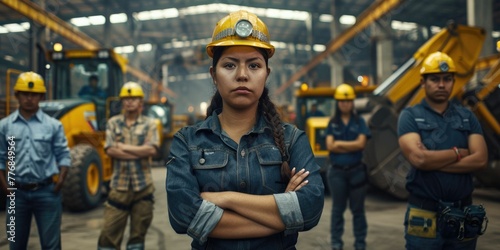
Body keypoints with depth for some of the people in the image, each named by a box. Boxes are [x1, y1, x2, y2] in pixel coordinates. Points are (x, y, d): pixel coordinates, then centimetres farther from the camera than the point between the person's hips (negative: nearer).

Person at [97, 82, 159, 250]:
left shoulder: (149, 124, 3)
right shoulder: (113, 123, 6)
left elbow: (152, 149, -12)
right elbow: (110, 150, -7)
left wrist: (124, 147, -9)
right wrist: (140, 152, -11)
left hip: (143, 186, 0)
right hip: (119, 186, 0)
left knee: (138, 232, 9)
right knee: (109, 231, 0)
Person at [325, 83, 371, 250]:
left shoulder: (359, 121, 2)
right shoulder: (332, 123, 4)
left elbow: (361, 143, -11)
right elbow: (330, 146, -9)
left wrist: (339, 143, -9)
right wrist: (352, 146, -11)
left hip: (356, 170, 0)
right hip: (337, 171, 0)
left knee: (358, 208, 8)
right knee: (338, 208, 8)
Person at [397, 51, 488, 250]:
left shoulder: (467, 116, 7)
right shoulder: (410, 116, -3)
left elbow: (480, 159, -6)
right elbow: (418, 158, -18)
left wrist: (433, 160, -13)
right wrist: (459, 152, -6)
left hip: (463, 214, 3)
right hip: (424, 216, -3)